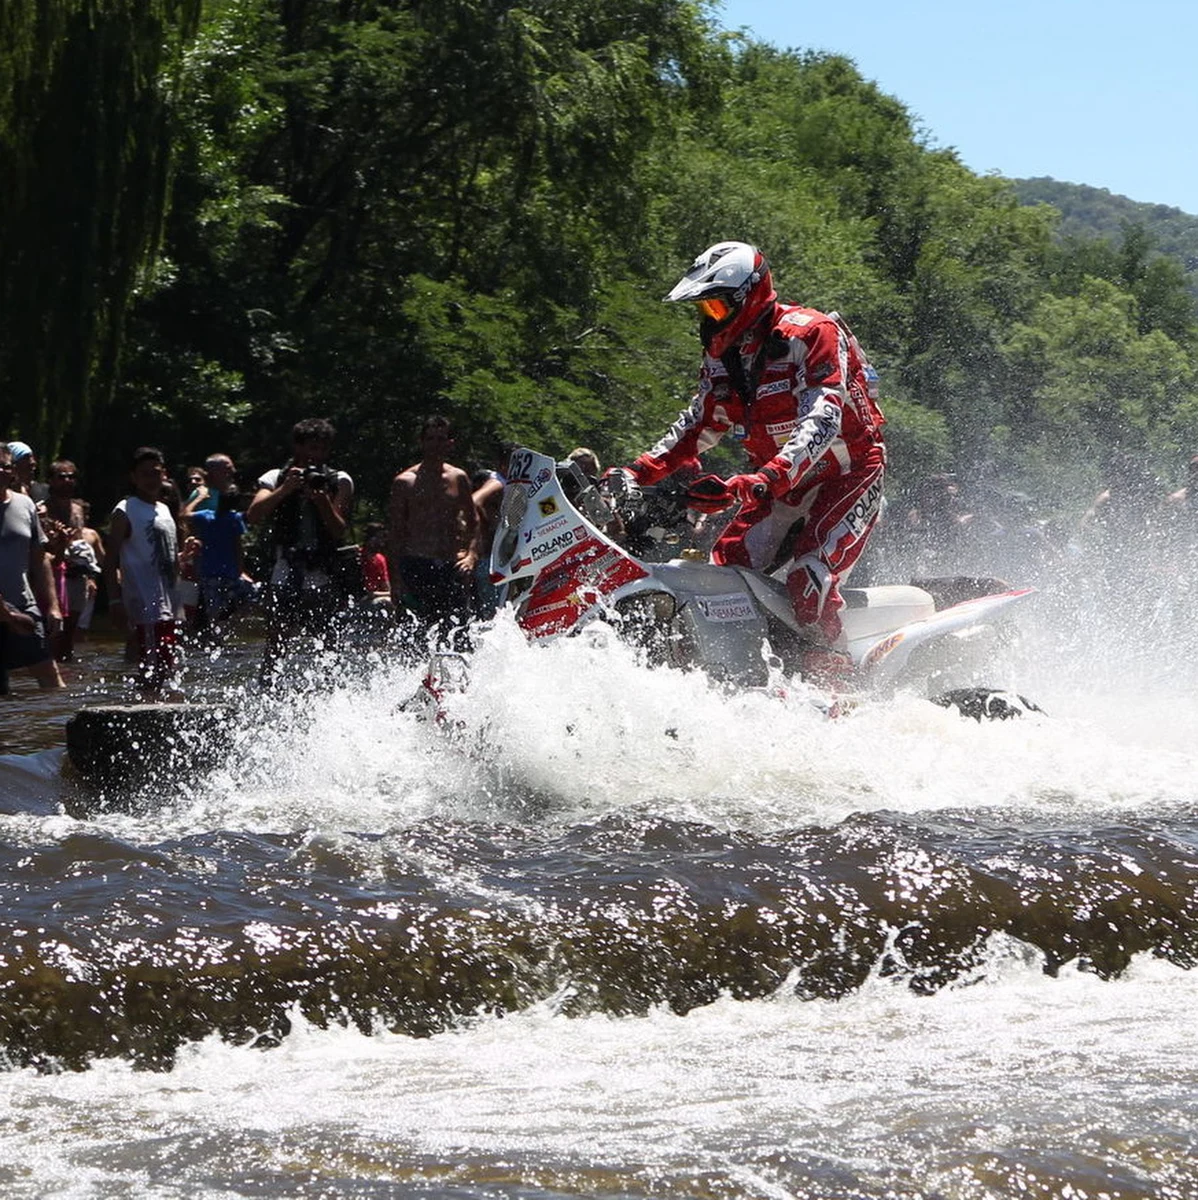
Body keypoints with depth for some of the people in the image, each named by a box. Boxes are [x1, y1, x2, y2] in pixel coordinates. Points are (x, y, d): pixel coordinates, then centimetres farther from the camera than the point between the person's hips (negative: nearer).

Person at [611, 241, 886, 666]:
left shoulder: (812, 335, -20)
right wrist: (640, 471, 2)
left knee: (809, 576, -28)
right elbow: (700, 425, 18)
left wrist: (755, 484, -44)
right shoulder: (721, 358, 4)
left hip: (848, 475, -8)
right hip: (778, 484, 8)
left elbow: (821, 425, -31)